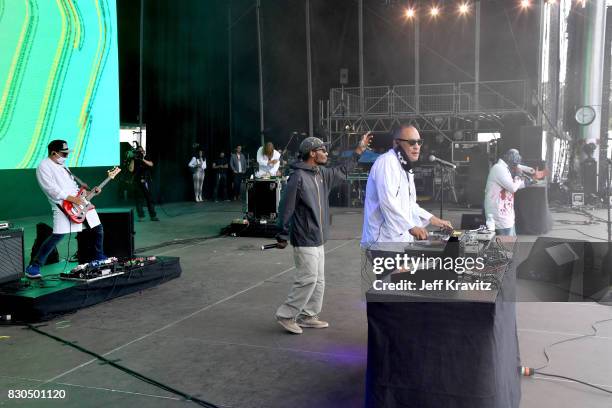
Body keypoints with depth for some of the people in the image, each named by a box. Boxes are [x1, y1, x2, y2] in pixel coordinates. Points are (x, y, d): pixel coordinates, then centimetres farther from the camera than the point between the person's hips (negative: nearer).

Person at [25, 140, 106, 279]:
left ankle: (100, 258, 28)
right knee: (58, 235, -18)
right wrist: (73, 199, -20)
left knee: (98, 229, 9)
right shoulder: (43, 167, -7)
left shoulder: (61, 165, 20)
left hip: (80, 202, 9)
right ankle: (33, 267, -6)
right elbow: (52, 189, -17)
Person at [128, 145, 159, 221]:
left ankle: (153, 216, 4)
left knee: (150, 199, 0)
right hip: (137, 183, -1)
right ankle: (141, 216, 5)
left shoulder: (146, 158, 9)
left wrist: (143, 159, -20)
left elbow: (151, 164, -9)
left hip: (146, 182, 1)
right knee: (139, 200, 0)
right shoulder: (134, 160, 5)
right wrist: (132, 159, -12)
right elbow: (131, 170, -7)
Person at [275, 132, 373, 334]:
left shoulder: (323, 174, 10)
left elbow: (342, 171, 27)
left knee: (318, 281, 12)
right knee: (308, 279, -9)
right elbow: (286, 208, -16)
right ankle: (286, 315, 4)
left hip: (318, 240, 9)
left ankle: (308, 316, 23)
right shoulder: (298, 177, -16)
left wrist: (359, 150, 26)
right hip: (304, 241, -9)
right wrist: (283, 236, -13)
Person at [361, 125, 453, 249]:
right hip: (384, 241, -10)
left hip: (400, 239, 10)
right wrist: (411, 226, -21)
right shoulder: (387, 161, -12)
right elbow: (387, 201, -24)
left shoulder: (405, 168, 20)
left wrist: (433, 220, 17)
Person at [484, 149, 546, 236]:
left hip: (504, 213, 11)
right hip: (499, 215, -11)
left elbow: (518, 185, 27)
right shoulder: (499, 168, -17)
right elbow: (513, 188, -24)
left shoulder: (503, 168, 16)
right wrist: (518, 175, -7)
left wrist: (534, 178, 23)